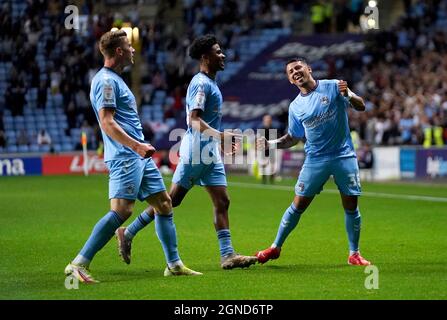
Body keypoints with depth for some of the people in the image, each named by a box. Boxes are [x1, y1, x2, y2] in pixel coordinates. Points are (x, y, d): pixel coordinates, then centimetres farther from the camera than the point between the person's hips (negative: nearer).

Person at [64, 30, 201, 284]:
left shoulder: (115, 79, 19)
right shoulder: (106, 81, -12)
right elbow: (107, 123, -20)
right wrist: (137, 146, -27)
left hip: (139, 157, 11)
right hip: (124, 158, -10)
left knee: (164, 204, 11)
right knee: (121, 210, -18)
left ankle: (174, 264, 17)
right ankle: (79, 264, -16)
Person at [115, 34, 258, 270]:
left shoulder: (210, 83, 17)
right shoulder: (201, 83, -14)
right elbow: (194, 120, -24)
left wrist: (221, 139, 29)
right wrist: (220, 135, -34)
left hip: (210, 153, 9)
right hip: (196, 152, -9)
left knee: (222, 202, 2)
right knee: (172, 199, -4)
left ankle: (227, 255, -1)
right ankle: (128, 233, 6)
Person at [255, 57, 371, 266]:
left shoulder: (333, 87, -1)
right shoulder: (295, 107, 6)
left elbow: (360, 107, -3)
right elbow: (293, 138, 14)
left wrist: (348, 95, -24)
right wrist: (270, 144, -2)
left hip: (344, 156, -1)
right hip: (316, 160, 1)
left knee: (351, 206, -2)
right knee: (298, 204, -2)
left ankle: (354, 254, 12)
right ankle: (275, 248, 11)